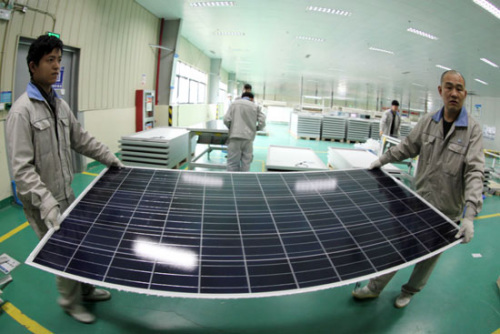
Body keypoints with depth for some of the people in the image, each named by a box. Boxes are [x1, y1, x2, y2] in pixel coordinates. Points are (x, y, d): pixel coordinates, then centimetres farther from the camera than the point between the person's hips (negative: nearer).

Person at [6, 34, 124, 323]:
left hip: (66, 192, 7)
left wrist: (110, 158, 11)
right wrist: (47, 203, -29)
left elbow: (81, 140, 15)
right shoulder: (22, 110, -18)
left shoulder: (60, 104, 5)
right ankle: (70, 303, 30)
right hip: (42, 202, -7)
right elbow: (22, 168, -22)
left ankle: (86, 290, 40)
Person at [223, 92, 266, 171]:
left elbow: (226, 119, -1)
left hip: (235, 136, 0)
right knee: (245, 163, 9)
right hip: (248, 138, 1)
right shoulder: (255, 106, 9)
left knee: (232, 163, 3)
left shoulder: (234, 103, 10)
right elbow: (262, 122, 0)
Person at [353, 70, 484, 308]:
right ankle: (375, 288, 28)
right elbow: (407, 147, 14)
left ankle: (409, 291, 41)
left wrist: (469, 215, -29)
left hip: (446, 211, -2)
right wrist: (381, 160, 17)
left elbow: (474, 172, -20)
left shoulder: (472, 130, -12)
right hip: (417, 200, 3)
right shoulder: (428, 121, -1)